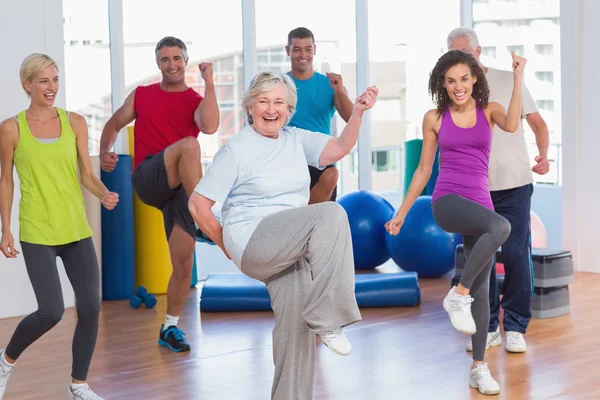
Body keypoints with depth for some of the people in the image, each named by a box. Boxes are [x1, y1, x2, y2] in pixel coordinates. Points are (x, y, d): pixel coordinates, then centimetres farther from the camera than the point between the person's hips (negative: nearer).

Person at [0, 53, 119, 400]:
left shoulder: (75, 123, 5)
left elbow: (87, 174, 7)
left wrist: (104, 194, -14)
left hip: (77, 230, 4)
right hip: (38, 233, -4)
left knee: (91, 307, 1)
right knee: (52, 311, -11)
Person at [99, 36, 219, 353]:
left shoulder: (197, 100, 8)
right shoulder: (141, 95, 13)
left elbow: (209, 127, -14)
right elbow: (114, 125, 21)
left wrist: (209, 83, -13)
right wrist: (106, 152, 1)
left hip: (180, 189, 2)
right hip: (147, 180, -2)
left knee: (184, 261, -3)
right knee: (188, 145, -32)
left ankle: (170, 327, 15)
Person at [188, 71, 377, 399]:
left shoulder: (295, 139, 14)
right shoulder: (236, 150, -3)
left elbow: (339, 148, 3)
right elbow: (198, 205, -4)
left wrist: (357, 112, -12)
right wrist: (229, 248, 1)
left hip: (292, 249, 6)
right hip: (253, 240, -6)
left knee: (297, 316, -12)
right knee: (332, 213, -25)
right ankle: (327, 320, -26)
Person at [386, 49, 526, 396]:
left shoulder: (489, 110, 7)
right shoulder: (435, 118, 5)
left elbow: (512, 125, -17)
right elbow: (424, 169, 11)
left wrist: (518, 78, -15)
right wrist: (401, 213, 11)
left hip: (480, 204, 3)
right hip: (446, 202, -3)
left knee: (483, 290, 4)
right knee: (501, 226, -34)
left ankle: (479, 368, 14)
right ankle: (458, 295, -21)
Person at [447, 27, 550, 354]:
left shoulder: (508, 81, 0)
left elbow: (537, 122, 3)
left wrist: (543, 155, -15)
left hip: (513, 185, -2)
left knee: (516, 255, -3)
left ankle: (515, 328, 8)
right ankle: (487, 327, 16)